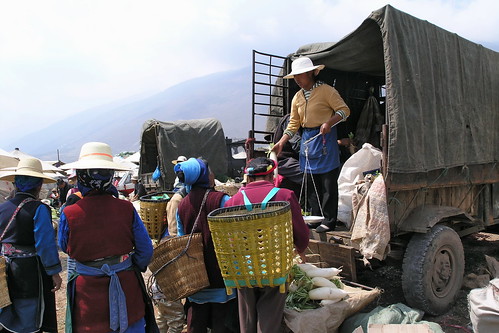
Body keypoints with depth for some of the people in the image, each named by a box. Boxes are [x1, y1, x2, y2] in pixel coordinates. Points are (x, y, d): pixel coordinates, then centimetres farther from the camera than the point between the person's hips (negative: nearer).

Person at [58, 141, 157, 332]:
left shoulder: (68, 215, -15)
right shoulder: (126, 209, -14)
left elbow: (64, 247, 5)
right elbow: (145, 250, -6)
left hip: (89, 291, 0)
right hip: (126, 287, 1)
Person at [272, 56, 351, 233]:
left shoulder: (326, 90, -6)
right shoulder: (297, 97, 13)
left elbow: (344, 110, -7)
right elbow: (293, 124, 13)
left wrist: (329, 122, -23)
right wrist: (281, 143, 5)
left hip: (324, 137, -6)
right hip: (307, 139, 7)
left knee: (328, 182, -4)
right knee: (311, 182, 10)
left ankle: (329, 221, 5)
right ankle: (316, 217, 21)